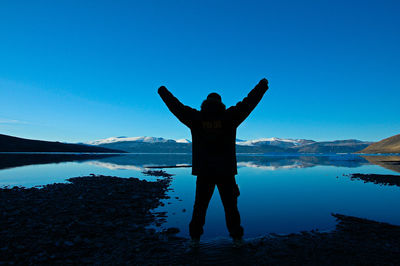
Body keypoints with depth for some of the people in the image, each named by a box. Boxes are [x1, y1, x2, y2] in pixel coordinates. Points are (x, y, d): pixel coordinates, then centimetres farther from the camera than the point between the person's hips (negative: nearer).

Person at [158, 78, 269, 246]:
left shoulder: (195, 118, 2)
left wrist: (163, 92, 29)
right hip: (226, 171, 0)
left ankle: (195, 238, 19)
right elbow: (249, 102, 9)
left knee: (200, 206, 13)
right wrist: (262, 86, 24)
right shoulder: (229, 116, -1)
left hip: (204, 172, 1)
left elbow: (175, 106, 12)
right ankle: (236, 238, 19)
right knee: (230, 207, 11)